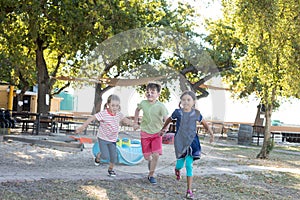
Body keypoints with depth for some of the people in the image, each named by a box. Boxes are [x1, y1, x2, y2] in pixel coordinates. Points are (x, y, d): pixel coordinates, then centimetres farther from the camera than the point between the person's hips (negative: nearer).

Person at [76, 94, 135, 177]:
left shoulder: (119, 114, -6)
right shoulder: (103, 114, -23)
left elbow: (124, 119, 16)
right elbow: (91, 118, -22)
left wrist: (133, 124, 17)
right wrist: (82, 127, -25)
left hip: (113, 139, 5)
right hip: (103, 138, -4)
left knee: (113, 156, 6)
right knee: (106, 156, -12)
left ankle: (111, 169, 34)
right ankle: (98, 155, 24)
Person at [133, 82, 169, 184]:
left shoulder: (161, 106, -16)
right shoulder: (143, 103, -5)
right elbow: (137, 110, 18)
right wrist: (135, 122, 15)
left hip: (157, 133, -2)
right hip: (145, 133, 2)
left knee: (156, 155, -13)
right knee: (147, 156, 4)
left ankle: (151, 175, 4)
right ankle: (150, 161, 42)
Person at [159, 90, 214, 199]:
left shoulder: (196, 114, -4)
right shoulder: (178, 112, -6)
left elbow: (204, 123, 12)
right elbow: (169, 119, 14)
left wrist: (211, 134, 0)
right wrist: (164, 129, 27)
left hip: (192, 141, 0)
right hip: (180, 141, 0)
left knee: (189, 165, -5)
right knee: (180, 163, 2)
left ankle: (189, 190, 1)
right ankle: (177, 169, 44)